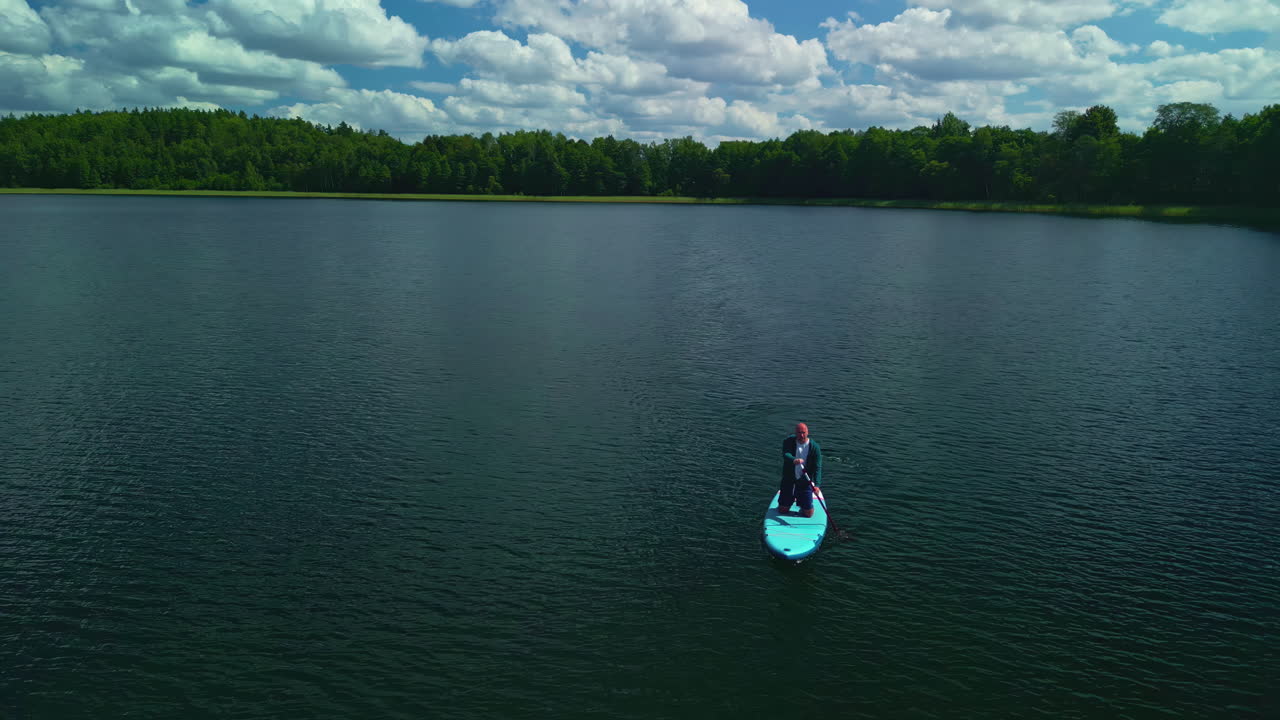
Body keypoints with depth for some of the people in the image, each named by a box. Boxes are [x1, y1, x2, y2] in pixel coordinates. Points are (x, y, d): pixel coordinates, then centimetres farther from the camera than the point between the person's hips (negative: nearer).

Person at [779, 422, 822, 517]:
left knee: (808, 513, 1)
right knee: (782, 510, 7)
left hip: (805, 482, -1)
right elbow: (785, 455, -28)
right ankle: (791, 499, 39)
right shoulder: (788, 442, -9)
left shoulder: (814, 447, -11)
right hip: (789, 480, 1)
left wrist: (817, 484, -31)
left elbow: (817, 468, -16)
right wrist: (794, 460, -51)